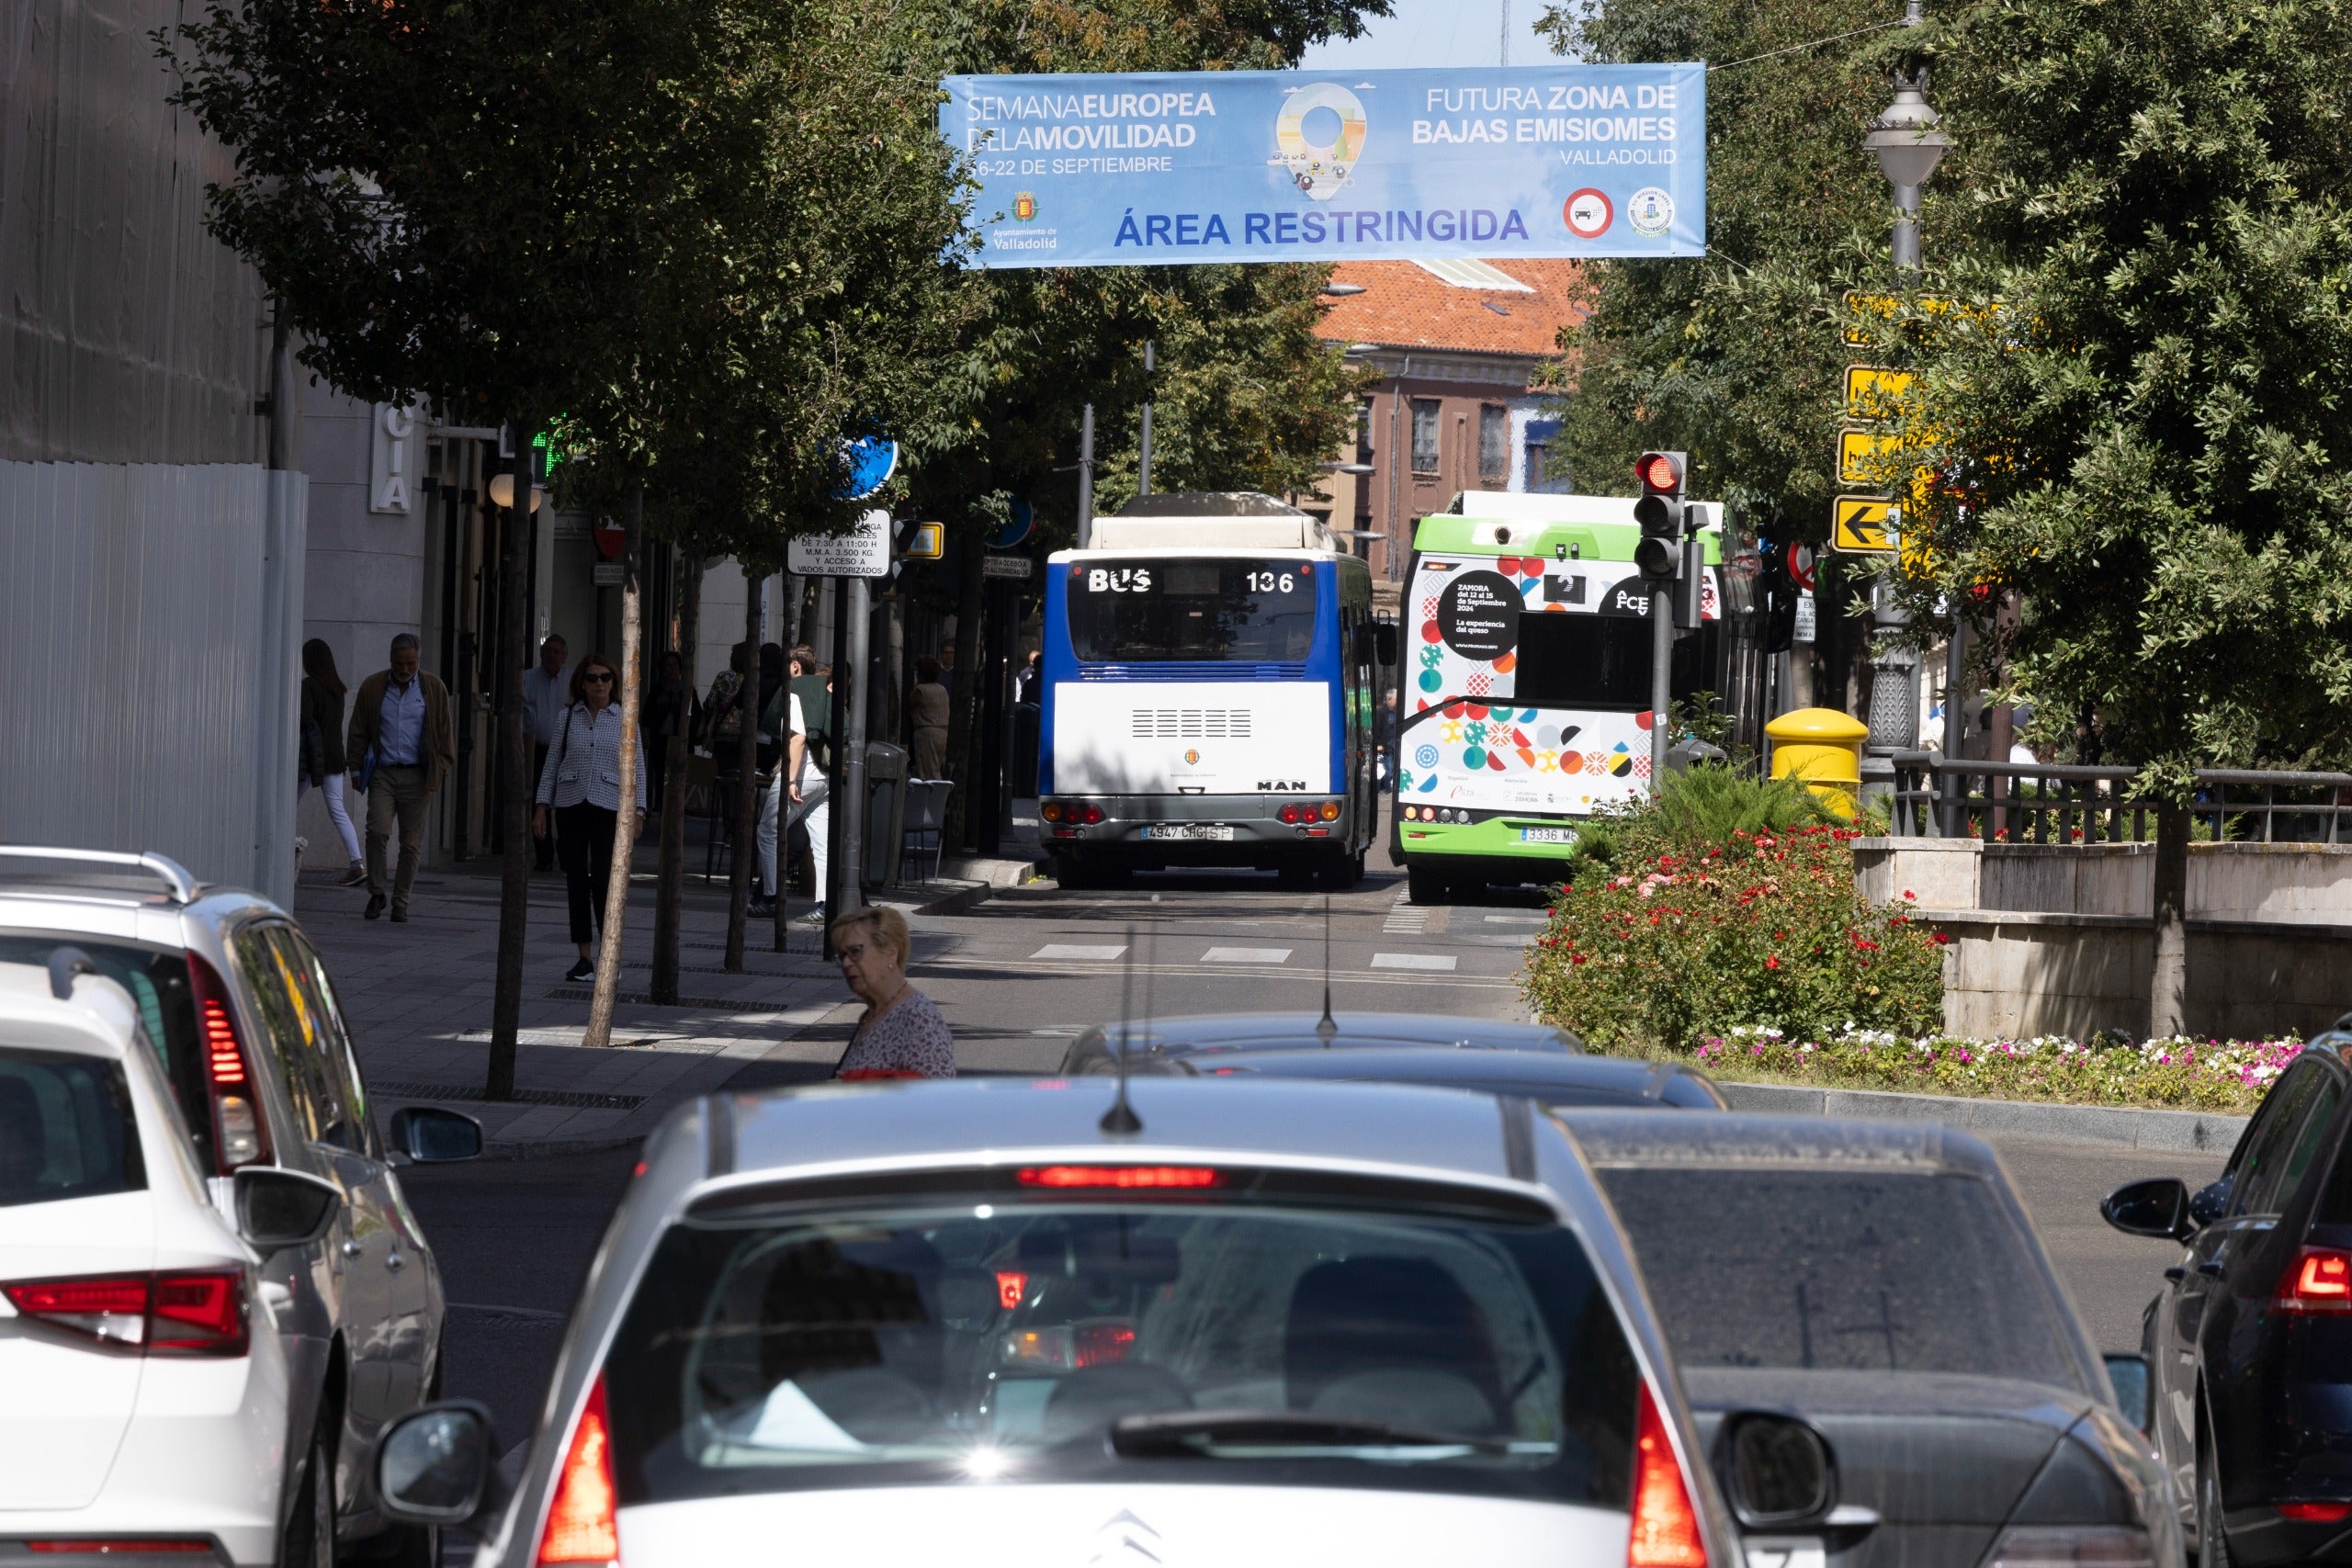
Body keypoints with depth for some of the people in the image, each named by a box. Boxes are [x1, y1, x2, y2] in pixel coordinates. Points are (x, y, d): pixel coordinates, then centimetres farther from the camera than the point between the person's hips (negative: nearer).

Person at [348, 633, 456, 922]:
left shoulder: (433, 689, 6)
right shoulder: (373, 687, 7)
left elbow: (444, 732, 10)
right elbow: (358, 732, 12)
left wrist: (441, 769, 3)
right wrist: (356, 769, 7)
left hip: (416, 776, 0)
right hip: (382, 773, 0)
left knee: (411, 842, 0)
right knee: (378, 831, -15)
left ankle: (400, 903, 9)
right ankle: (376, 893, 1)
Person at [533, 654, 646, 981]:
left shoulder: (625, 719, 4)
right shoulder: (569, 717, 8)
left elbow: (637, 768, 5)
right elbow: (552, 763, 11)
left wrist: (637, 810, -3)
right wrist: (542, 806, 5)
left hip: (608, 806, -2)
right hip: (570, 806, 2)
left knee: (603, 879, -10)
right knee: (576, 880, 2)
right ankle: (585, 957, 8)